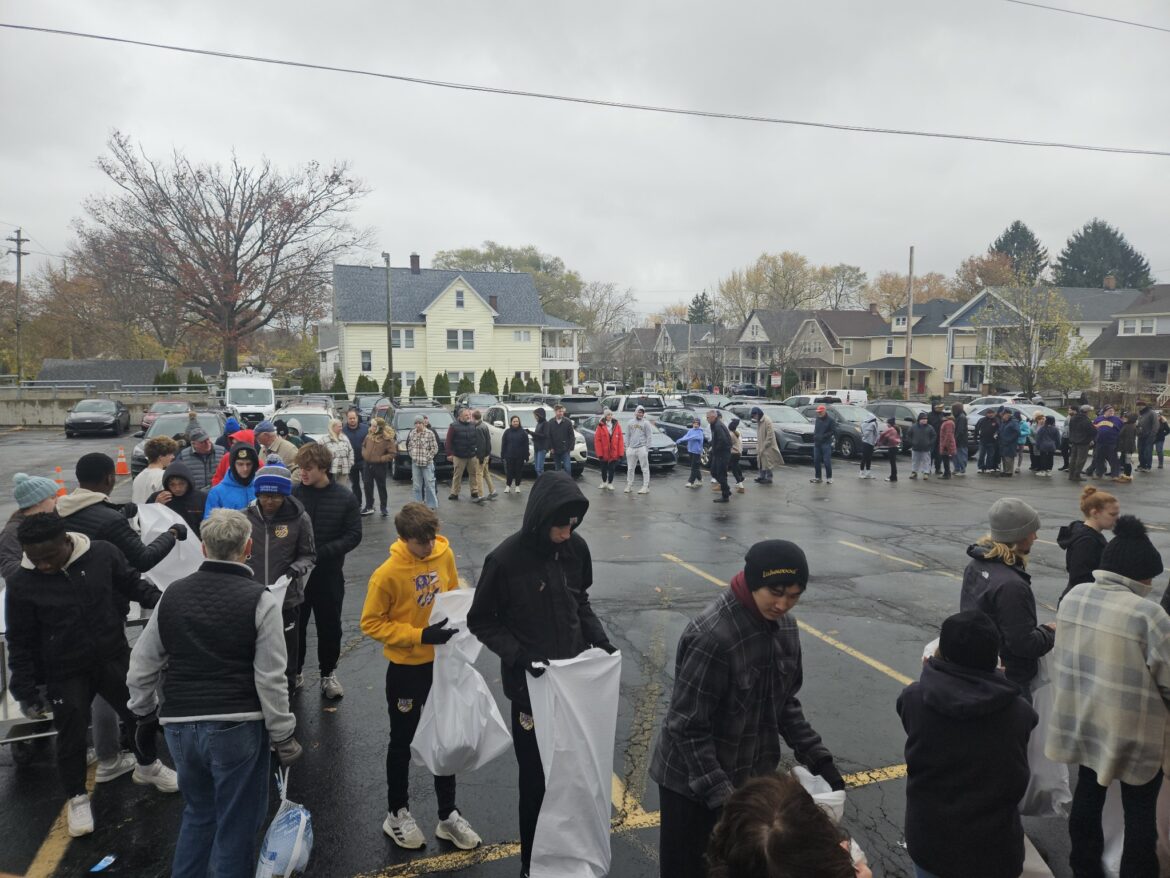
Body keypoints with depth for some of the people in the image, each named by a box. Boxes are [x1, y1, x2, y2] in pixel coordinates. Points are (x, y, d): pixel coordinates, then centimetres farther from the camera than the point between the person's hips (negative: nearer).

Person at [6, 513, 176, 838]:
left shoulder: (103, 554, -15)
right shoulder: (22, 584, -15)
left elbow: (132, 583, 3)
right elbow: (21, 643, -5)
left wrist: (162, 602, -13)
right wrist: (26, 691, -4)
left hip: (115, 659, 2)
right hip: (65, 675, -2)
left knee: (144, 714, 13)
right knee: (71, 736, 9)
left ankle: (147, 766, 43)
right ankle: (77, 797, 35)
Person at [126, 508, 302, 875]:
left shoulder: (172, 594, 2)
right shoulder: (259, 600, -12)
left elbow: (141, 666, 9)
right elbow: (270, 680, -13)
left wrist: (145, 710, 27)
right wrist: (284, 737, -3)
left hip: (179, 725, 5)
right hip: (237, 728, -5)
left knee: (198, 812, 26)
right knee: (237, 824, 11)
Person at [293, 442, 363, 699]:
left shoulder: (346, 498, -6)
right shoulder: (292, 494, -7)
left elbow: (353, 536, -8)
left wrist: (321, 552, -19)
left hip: (329, 574, 0)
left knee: (329, 627, 12)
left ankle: (328, 673, 31)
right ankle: (295, 671, 35)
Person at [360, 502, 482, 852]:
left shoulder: (444, 554, -9)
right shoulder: (387, 574, -23)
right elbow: (371, 624, -17)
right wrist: (421, 635, -25)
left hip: (441, 662, 4)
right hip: (406, 669, -4)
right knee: (403, 743, 14)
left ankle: (448, 816, 31)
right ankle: (397, 814, 35)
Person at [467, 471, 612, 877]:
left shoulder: (576, 547, -5)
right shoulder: (505, 559, -19)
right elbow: (481, 622, -9)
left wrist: (598, 636, -5)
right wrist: (518, 656, -22)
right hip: (530, 687, -4)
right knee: (537, 778, 8)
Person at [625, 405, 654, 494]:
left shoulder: (646, 423, -1)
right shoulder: (631, 423, 14)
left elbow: (649, 436, -5)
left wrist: (646, 448, -11)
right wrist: (627, 446, 9)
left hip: (642, 448, -5)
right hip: (631, 448, 5)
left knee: (645, 468, -4)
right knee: (630, 468, 10)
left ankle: (646, 487, -3)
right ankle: (629, 485, 18)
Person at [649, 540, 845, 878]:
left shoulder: (784, 626, -3)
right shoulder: (711, 635, -29)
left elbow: (786, 703, 9)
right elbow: (688, 728, -23)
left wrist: (818, 757, 1)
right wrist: (719, 794, -24)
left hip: (751, 777, 7)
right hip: (694, 783, -7)